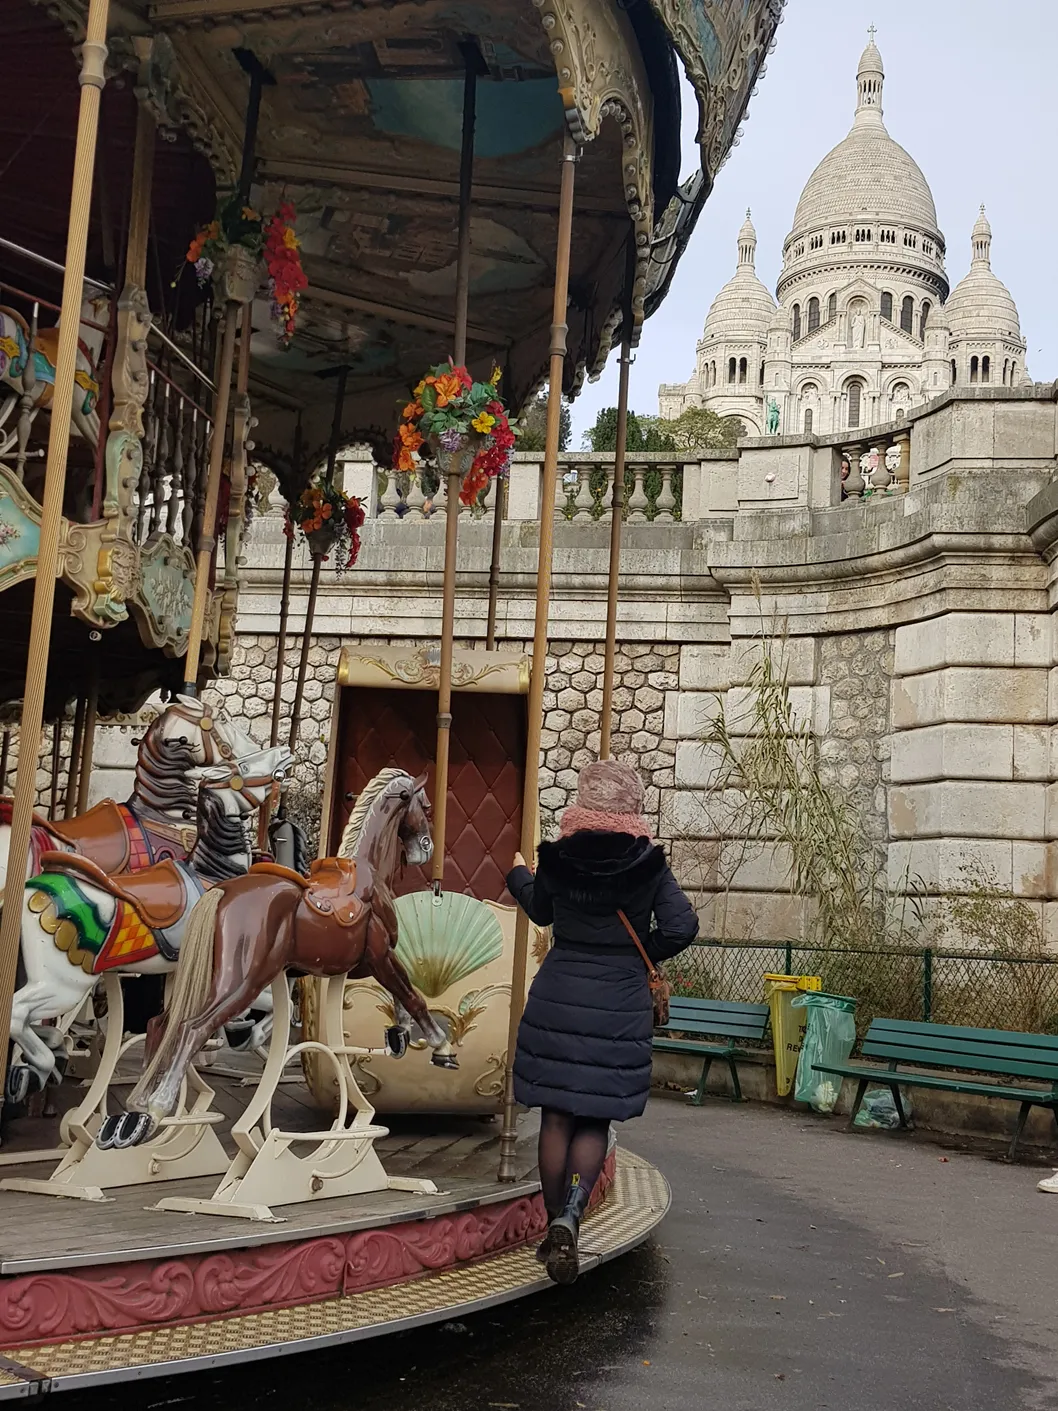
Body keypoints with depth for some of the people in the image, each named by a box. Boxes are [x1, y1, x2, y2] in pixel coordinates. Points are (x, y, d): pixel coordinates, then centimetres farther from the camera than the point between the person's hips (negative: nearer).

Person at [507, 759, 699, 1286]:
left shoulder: (557, 858, -4)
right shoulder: (650, 864, -6)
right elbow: (681, 927, -11)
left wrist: (518, 875, 35)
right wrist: (642, 955, 8)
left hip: (556, 997, 1)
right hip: (621, 1005, -1)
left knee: (556, 1117, 9)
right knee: (595, 1121, 7)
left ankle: (555, 1227, 16)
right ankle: (570, 1217, -13)